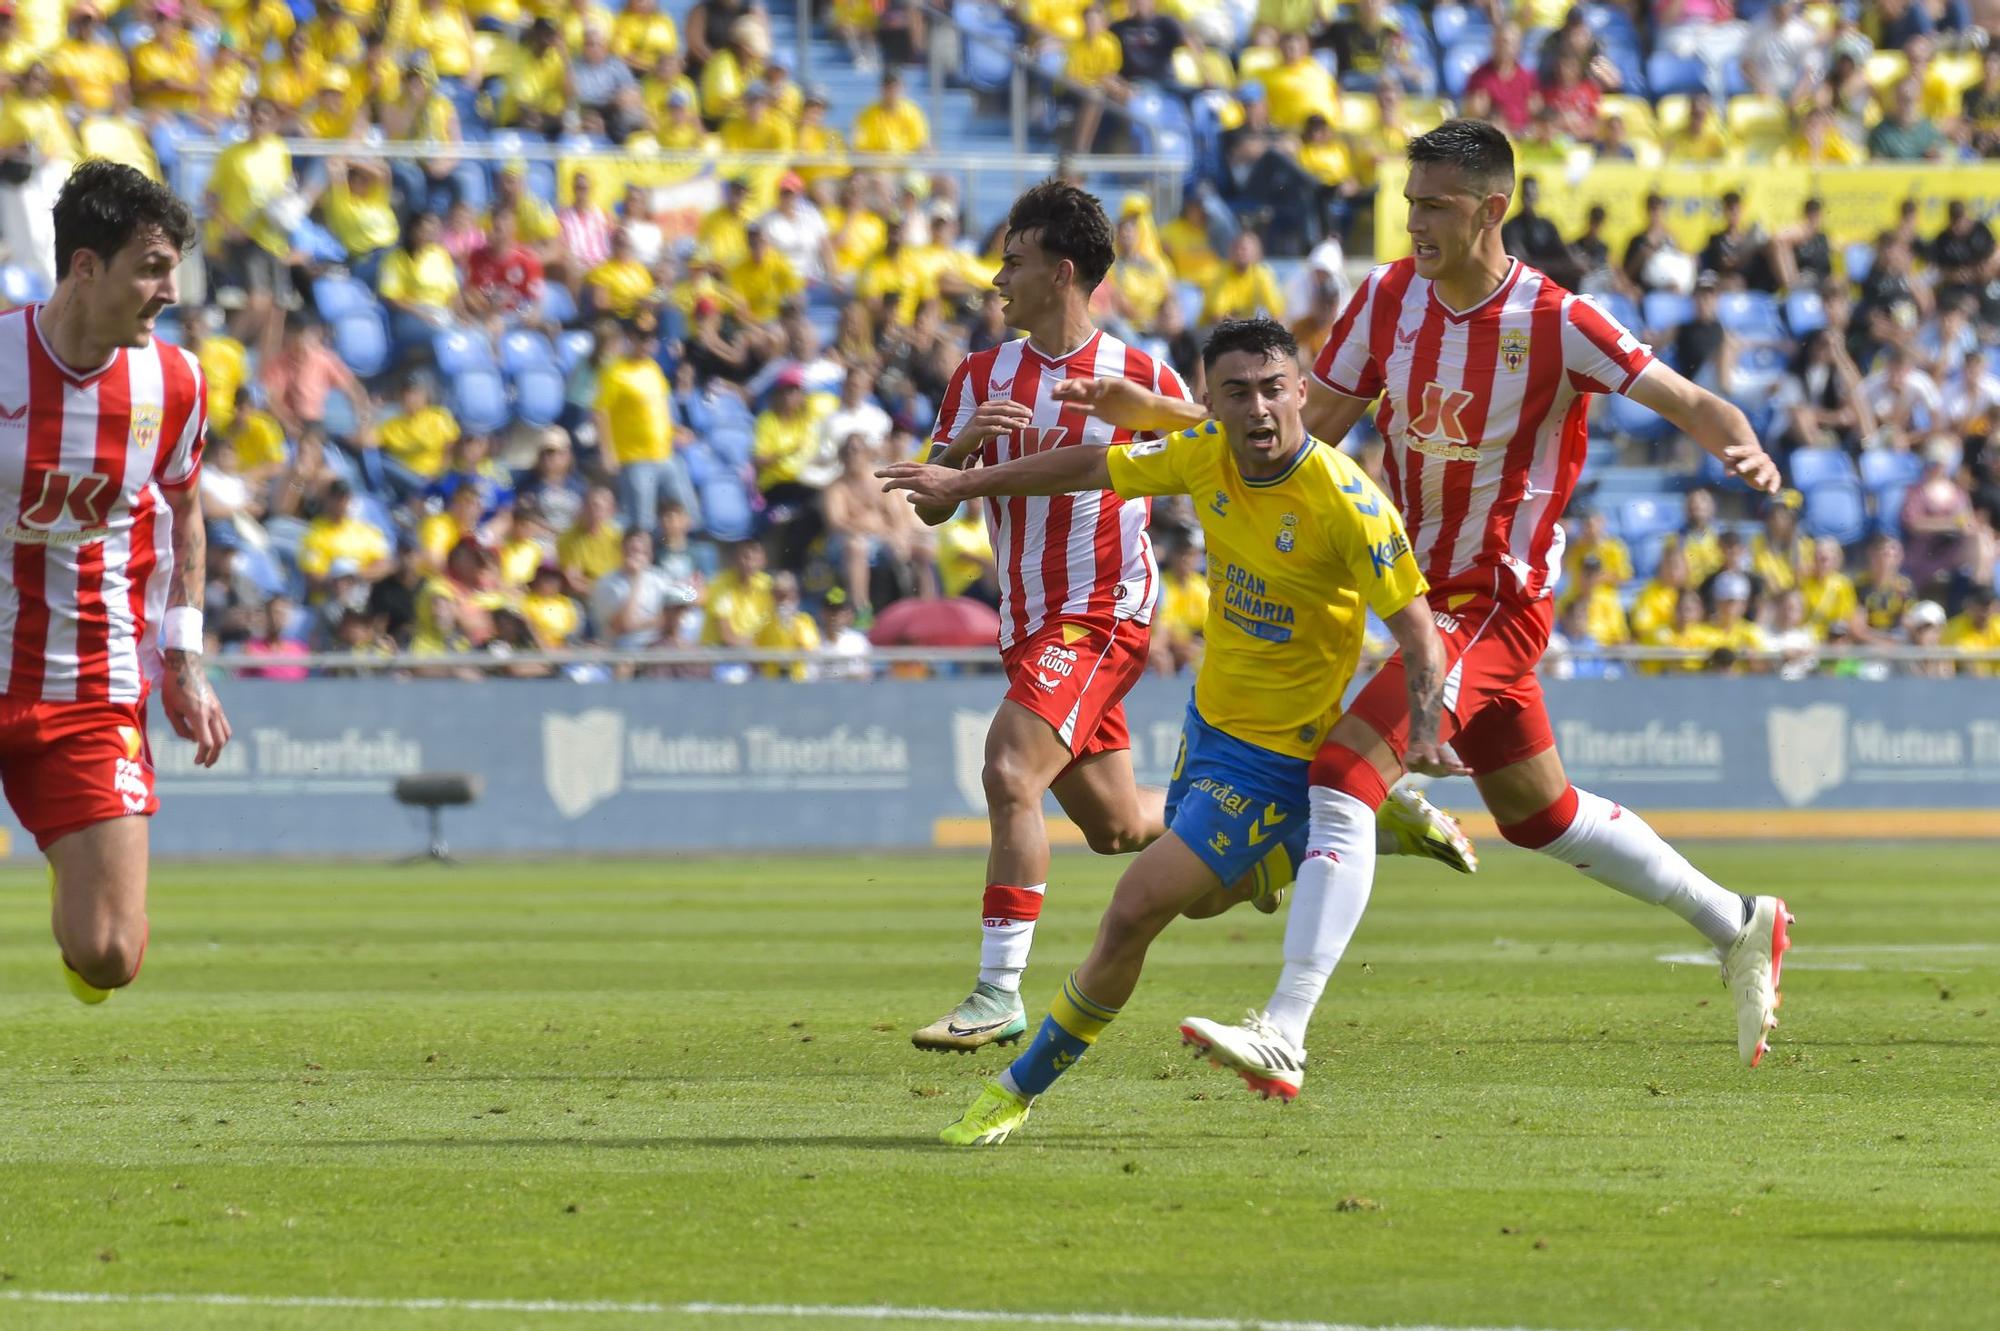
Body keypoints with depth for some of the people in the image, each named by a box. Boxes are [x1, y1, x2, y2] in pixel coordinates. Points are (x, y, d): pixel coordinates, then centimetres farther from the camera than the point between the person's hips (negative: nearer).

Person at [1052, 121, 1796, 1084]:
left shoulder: (1555, 323, -17)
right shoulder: (1388, 299, 0)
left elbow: (1689, 402, -14)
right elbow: (1308, 431, 3)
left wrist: (1743, 449, -37)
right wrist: (1152, 415, -7)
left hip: (1494, 601, -8)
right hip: (1424, 593, 8)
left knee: (1342, 778, -22)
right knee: (1538, 815, 20)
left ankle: (1283, 1036, -26)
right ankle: (1739, 927, 39)